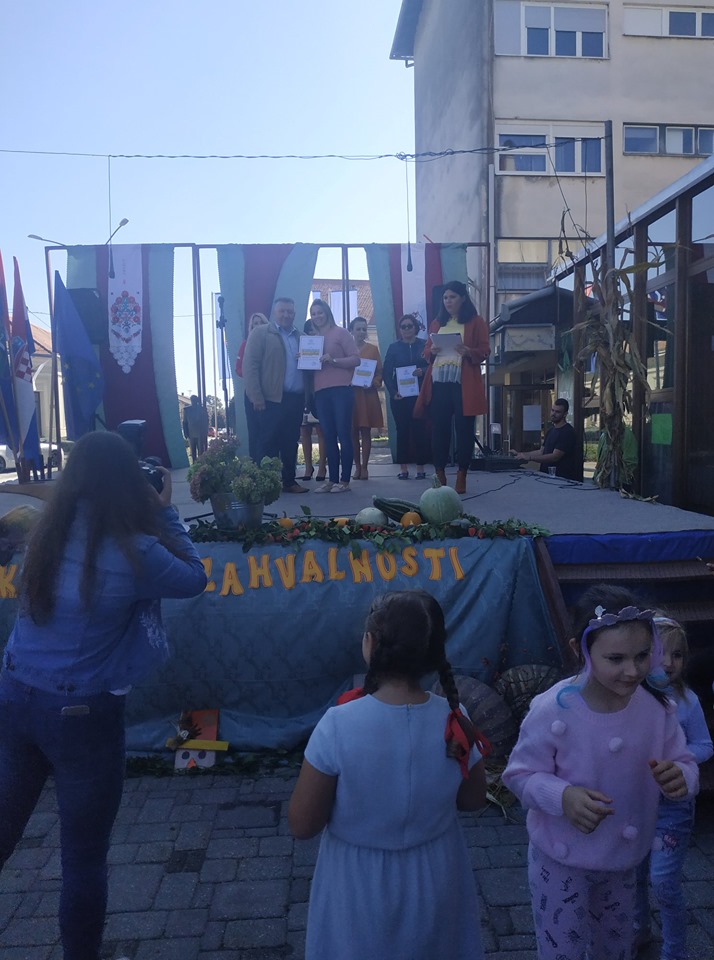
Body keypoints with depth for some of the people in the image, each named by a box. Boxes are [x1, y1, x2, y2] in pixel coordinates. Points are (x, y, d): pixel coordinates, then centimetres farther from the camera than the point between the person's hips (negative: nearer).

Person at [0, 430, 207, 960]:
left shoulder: (49, 531, -4)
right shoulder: (132, 551, -20)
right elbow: (195, 578, -2)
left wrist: (155, 515, 10)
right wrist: (166, 510, 3)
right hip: (83, 713, -6)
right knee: (84, 856, 14)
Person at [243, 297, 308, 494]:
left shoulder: (300, 337, 18)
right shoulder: (260, 333, 2)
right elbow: (250, 365, -6)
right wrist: (256, 397, -14)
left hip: (296, 399, 5)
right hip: (271, 399, -5)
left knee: (291, 443, 8)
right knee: (268, 444, -2)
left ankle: (289, 481, 16)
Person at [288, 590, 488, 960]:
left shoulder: (339, 725, -29)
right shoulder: (454, 721, -19)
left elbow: (302, 825, -18)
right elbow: (473, 799, -1)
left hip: (360, 885, -2)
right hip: (434, 880, 2)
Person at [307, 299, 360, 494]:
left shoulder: (341, 333, 2)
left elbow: (356, 359, -4)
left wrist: (333, 360, -16)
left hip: (341, 389, -6)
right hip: (320, 391, 6)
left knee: (343, 434, -5)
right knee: (328, 436, 6)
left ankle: (344, 480, -2)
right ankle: (332, 479, 9)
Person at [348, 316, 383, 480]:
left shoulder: (373, 349, 7)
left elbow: (380, 372, 6)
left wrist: (373, 384, -11)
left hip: (368, 395, 0)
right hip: (349, 394, 1)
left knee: (366, 432, -1)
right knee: (353, 432, 2)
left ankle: (365, 467, 4)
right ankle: (357, 466, 10)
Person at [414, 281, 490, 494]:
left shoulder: (476, 322, 7)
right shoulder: (437, 323, 19)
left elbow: (484, 352, 1)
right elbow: (426, 352, 19)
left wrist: (468, 352, -19)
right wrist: (432, 351, -4)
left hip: (463, 384, -3)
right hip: (438, 383, 4)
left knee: (464, 429, -3)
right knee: (439, 429, 1)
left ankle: (461, 476, 3)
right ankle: (440, 474, 8)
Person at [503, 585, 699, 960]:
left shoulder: (656, 706, -16)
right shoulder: (552, 710, -29)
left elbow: (685, 764, -6)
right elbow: (519, 774, -19)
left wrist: (681, 777, -29)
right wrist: (562, 796, -37)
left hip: (624, 857, 5)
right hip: (561, 859, -4)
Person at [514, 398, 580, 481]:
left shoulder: (568, 433, -10)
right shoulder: (551, 430, 19)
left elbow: (555, 457, -18)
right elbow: (541, 452, 18)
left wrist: (530, 457, -22)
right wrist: (520, 454, 8)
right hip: (547, 475, 8)